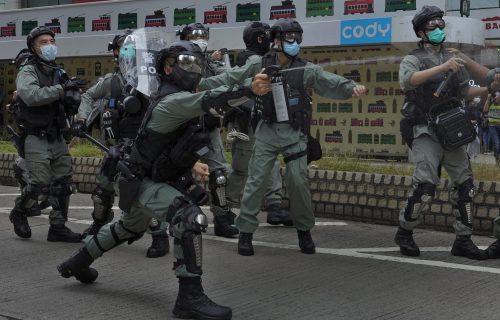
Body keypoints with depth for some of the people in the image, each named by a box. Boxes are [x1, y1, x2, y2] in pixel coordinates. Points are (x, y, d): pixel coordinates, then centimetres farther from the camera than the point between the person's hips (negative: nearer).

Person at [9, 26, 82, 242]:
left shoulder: (58, 73, 15)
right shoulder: (28, 72, -5)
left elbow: (73, 99, 9)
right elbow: (31, 95, -26)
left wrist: (72, 92, -13)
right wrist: (59, 90, -23)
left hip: (57, 138, 7)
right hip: (37, 139, -7)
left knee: (64, 184, 6)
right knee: (40, 185, -10)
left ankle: (58, 227, 16)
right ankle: (18, 214, 17)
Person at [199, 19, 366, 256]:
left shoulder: (306, 70, -2)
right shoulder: (258, 65, -2)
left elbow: (331, 82, -12)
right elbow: (230, 79, 0)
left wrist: (351, 87, -30)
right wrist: (202, 84, -4)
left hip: (294, 133, 0)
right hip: (267, 132, 0)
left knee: (298, 181, -4)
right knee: (255, 181, -2)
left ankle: (304, 230, 15)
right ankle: (245, 232, 8)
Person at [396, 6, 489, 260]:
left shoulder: (453, 58, 15)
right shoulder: (413, 59, -3)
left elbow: (465, 91, 21)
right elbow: (407, 81, -27)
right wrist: (442, 67, -34)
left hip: (451, 132, 6)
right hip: (426, 133, -6)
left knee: (465, 184, 3)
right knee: (425, 186, -14)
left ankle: (463, 241, 13)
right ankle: (404, 232, 7)